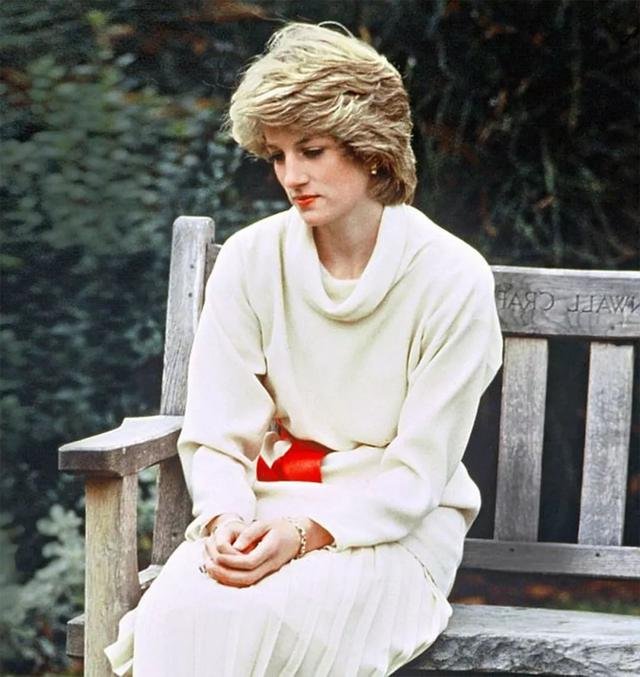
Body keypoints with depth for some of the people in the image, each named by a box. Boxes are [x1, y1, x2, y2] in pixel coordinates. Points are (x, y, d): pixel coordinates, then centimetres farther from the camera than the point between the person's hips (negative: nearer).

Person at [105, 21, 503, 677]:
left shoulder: (452, 278, -8)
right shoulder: (250, 260, 1)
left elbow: (418, 473, -8)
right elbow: (216, 436, 1)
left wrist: (306, 533, -23)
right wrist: (227, 521, -20)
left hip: (394, 525, -3)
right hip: (264, 505, 3)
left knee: (272, 615, -34)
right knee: (179, 610, -31)